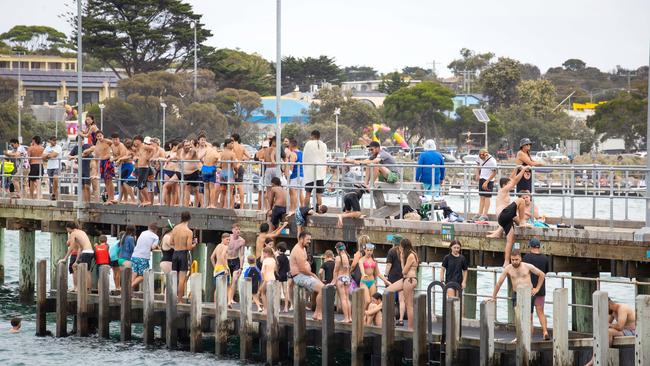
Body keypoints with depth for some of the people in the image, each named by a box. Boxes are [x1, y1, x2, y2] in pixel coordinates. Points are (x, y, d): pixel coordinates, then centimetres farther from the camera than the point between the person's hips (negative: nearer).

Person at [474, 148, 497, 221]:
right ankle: (480, 214, 19)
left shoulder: (492, 161, -20)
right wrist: (477, 174, 6)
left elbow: (494, 173, -17)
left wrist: (486, 182, -18)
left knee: (487, 197, -6)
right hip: (482, 179, 7)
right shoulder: (480, 158, -1)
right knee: (481, 197, 12)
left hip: (489, 180, -7)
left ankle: (485, 215, -5)